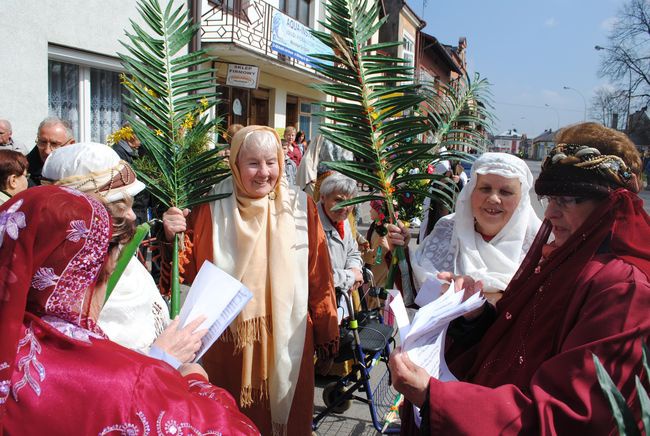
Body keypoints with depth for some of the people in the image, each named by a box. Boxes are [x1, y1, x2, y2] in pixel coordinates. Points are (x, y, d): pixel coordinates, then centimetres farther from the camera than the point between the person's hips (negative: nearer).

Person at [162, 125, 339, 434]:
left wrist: (325, 331, 4)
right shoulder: (214, 207, -6)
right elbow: (189, 270, -6)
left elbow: (318, 276, -1)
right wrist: (172, 237, -24)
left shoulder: (300, 207, -6)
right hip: (229, 339, 0)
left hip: (287, 338, 1)